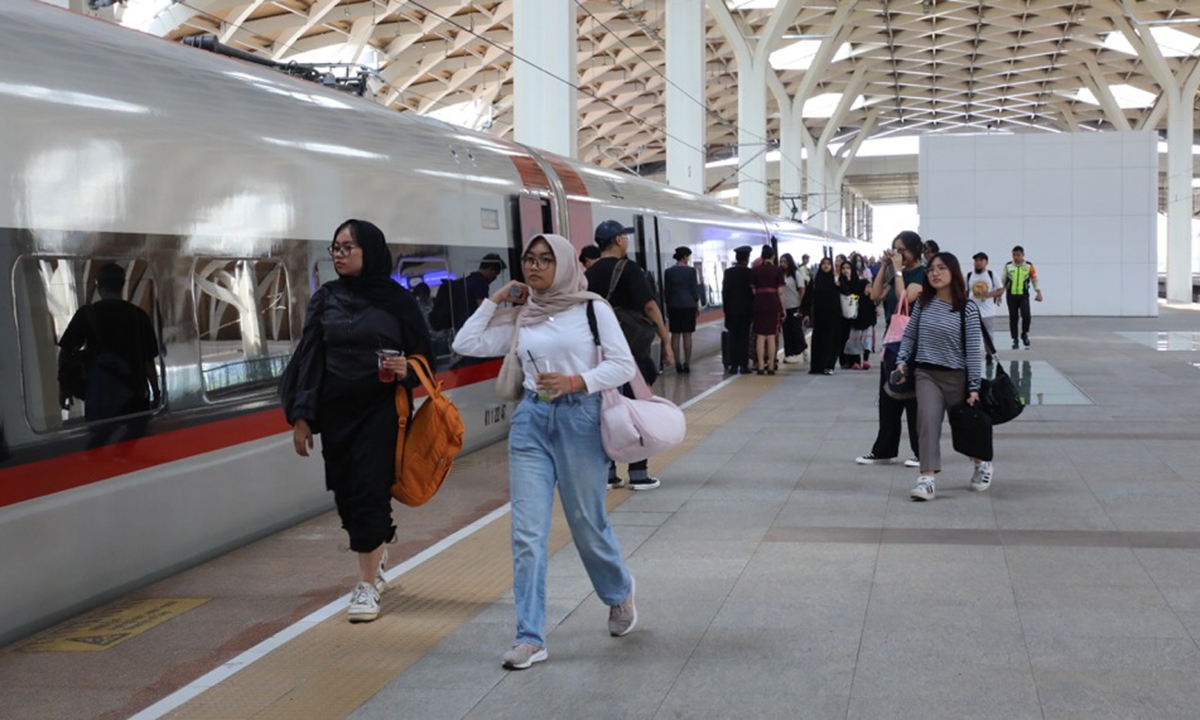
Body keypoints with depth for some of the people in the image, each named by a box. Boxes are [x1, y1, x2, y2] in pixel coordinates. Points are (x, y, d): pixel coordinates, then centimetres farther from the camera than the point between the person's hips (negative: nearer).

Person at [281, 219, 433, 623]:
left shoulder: (397, 300, 0)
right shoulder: (325, 299, 7)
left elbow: (423, 355, 5)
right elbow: (309, 359, 5)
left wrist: (406, 370, -18)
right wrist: (301, 416, 0)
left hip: (380, 410, -3)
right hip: (335, 411, 3)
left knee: (370, 493, -7)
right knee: (347, 495, 6)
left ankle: (367, 584, 3)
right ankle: (376, 559, 32)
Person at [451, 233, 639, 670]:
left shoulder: (592, 309, -1)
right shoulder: (520, 317, 8)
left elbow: (624, 364, -7)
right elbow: (466, 344, 5)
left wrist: (575, 381, -19)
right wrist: (495, 300, 3)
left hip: (580, 417, -3)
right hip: (531, 421, 3)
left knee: (587, 525, 9)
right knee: (527, 533, -3)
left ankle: (619, 593, 40)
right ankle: (530, 638, 1)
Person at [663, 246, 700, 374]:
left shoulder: (668, 271, 2)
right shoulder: (690, 270, -6)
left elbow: (666, 291, 5)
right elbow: (694, 290, -4)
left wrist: (668, 307, 13)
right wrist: (697, 306, 6)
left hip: (673, 306, 2)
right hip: (688, 305, -2)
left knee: (675, 335, 5)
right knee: (687, 335, 1)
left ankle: (678, 363, 3)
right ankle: (687, 363, 0)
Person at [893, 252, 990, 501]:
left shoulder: (967, 309, -9)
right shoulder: (923, 304, 1)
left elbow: (973, 350, -9)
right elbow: (909, 335, 11)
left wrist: (974, 386, -10)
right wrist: (902, 361, -2)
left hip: (956, 376, -2)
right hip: (926, 373, 2)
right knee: (928, 421, -17)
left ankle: (982, 463, 41)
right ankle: (927, 479, -22)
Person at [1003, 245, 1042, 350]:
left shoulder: (1029, 266, 1)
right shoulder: (1008, 266, 5)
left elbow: (1035, 280, 3)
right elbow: (1003, 282, 11)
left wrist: (1038, 292, -7)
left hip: (1023, 295, -1)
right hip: (1011, 295, 1)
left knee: (1026, 315, -16)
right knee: (1013, 318, 4)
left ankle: (1025, 334, 9)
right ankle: (1015, 340, 13)